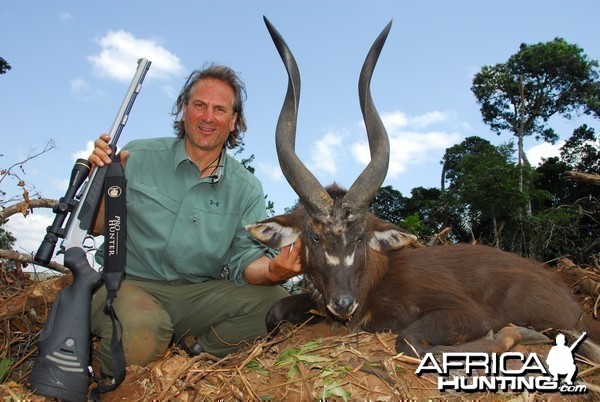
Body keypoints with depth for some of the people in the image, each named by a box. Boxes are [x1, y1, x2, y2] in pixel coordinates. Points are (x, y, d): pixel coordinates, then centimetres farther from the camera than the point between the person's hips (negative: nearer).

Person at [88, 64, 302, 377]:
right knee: (140, 338, -35)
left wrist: (272, 270, -28)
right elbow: (98, 226, 5)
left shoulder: (246, 189, 3)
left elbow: (246, 257, -4)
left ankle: (192, 349, 0)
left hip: (199, 294, 3)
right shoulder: (139, 157, -1)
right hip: (131, 282, -2)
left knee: (275, 301, -20)